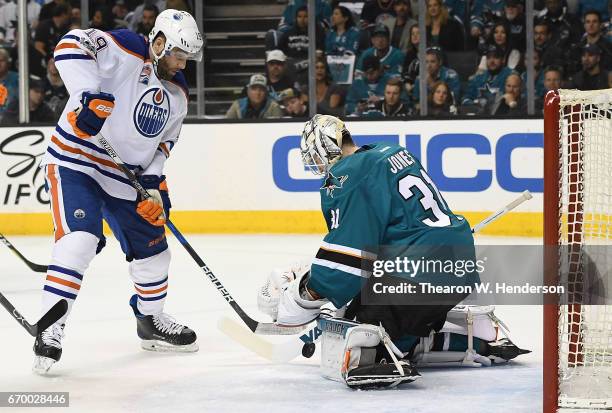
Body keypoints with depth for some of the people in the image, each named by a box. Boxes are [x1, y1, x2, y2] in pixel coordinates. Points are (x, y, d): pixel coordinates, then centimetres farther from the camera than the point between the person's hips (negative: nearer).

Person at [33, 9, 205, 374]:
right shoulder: (124, 51, -17)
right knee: (79, 240, -26)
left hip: (127, 178, 8)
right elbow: (72, 45, -31)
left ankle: (151, 323, 38)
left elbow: (165, 141, 15)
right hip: (76, 163, -8)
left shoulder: (177, 93, 8)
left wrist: (153, 183, 1)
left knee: (152, 249, 15)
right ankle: (51, 331, -22)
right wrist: (89, 95, -41)